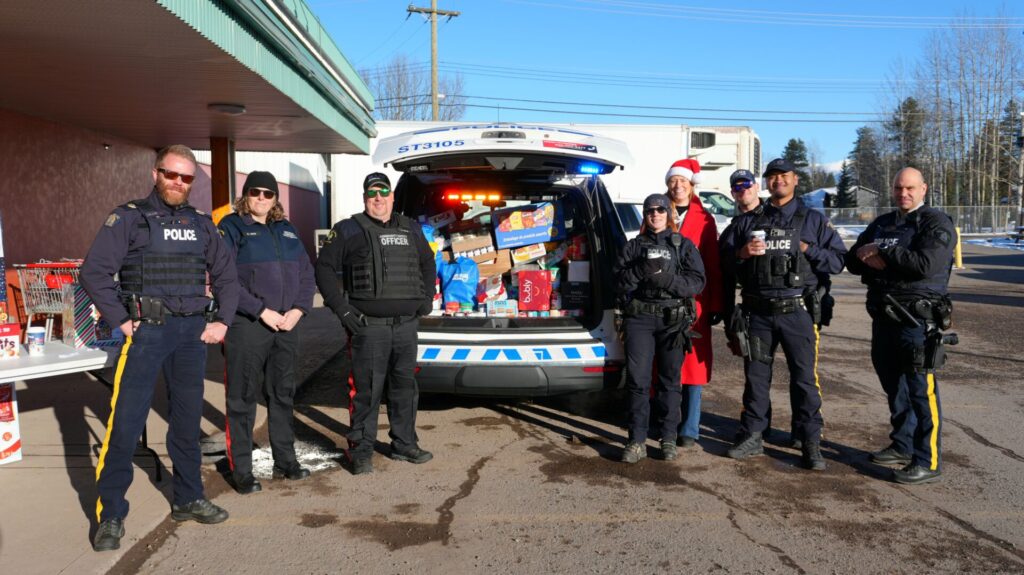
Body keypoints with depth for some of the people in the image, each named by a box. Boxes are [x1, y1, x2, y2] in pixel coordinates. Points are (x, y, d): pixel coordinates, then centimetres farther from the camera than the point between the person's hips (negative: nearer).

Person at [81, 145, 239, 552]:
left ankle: (188, 499, 25)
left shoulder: (201, 224, 12)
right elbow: (94, 273, -7)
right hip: (146, 331, -4)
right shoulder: (128, 218, -1)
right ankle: (111, 515, 7)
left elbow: (226, 274, 17)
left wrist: (222, 321, 8)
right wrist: (121, 321, -10)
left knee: (188, 419, 12)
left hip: (193, 332, 4)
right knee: (126, 422, -5)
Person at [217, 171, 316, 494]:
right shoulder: (232, 227, -2)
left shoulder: (287, 230, 15)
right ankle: (241, 471, 11)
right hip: (247, 326, -5)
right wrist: (262, 311, -15)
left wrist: (298, 310, -3)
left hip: (286, 325, 6)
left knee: (283, 395, 14)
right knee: (243, 399, 1)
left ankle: (285, 461, 26)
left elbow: (307, 275, 13)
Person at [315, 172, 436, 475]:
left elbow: (428, 263, 29)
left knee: (405, 386, 13)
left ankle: (404, 444, 26)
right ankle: (361, 452, 9)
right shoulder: (349, 230, 0)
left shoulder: (410, 229, 15)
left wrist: (427, 298, 17)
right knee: (367, 390, -3)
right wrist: (341, 309, -8)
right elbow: (325, 268, -1)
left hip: (407, 325, 5)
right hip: (368, 325, -5)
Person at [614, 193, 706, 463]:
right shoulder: (633, 246, 14)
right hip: (639, 319, 1)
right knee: (637, 379, -4)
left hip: (674, 319, 0)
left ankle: (669, 440, 14)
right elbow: (619, 283, 4)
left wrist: (667, 279, -15)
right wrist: (639, 271, -13)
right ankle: (637, 442, 1)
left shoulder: (683, 245, 11)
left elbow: (697, 282, 0)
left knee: (669, 380, 5)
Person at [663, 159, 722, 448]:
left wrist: (715, 305, 2)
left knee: (693, 365, 2)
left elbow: (713, 265, 5)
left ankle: (689, 431, 9)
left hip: (694, 303, 0)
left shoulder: (704, 219, 7)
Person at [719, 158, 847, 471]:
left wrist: (806, 250, -12)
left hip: (797, 312, -2)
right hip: (757, 312, 2)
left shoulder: (814, 220, 7)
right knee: (756, 376, 9)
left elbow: (837, 260, 2)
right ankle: (752, 437, 20)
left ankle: (811, 444, 7)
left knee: (804, 378, -1)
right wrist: (742, 252, -8)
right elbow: (724, 258, 11)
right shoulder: (747, 221, 13)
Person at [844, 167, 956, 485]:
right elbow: (853, 260, 12)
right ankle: (902, 446, 29)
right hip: (884, 316, 7)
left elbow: (926, 264, -21)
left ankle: (928, 461, 2)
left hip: (918, 319, -7)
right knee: (894, 385, 16)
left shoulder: (937, 223, -5)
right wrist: (872, 261, -10)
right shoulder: (881, 224, 17)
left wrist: (882, 252, -13)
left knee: (921, 390, -5)